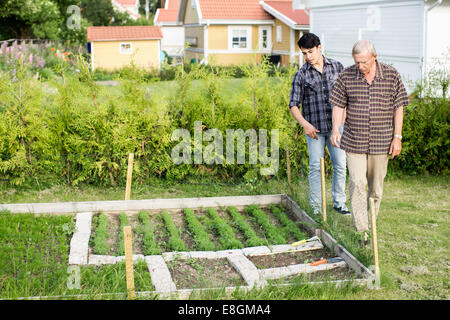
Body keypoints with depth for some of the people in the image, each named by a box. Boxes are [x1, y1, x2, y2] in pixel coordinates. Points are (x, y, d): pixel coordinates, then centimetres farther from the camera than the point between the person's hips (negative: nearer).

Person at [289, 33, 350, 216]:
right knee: (316, 167, 1)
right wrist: (305, 124, -15)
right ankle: (316, 206, 11)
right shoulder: (301, 75, -2)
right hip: (314, 128, -2)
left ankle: (339, 203, 18)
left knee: (340, 165, 4)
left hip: (335, 125, 2)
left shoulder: (337, 67, 4)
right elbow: (293, 105, -1)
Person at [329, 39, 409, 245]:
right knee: (357, 183, -11)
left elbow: (398, 107, 2)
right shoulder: (346, 77, -2)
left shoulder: (392, 76, -2)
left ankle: (370, 225, 25)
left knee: (376, 187, 9)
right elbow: (338, 105, 4)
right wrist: (335, 129, -8)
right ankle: (362, 230, -8)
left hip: (381, 143, 1)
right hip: (353, 142, 0)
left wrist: (397, 137, -2)